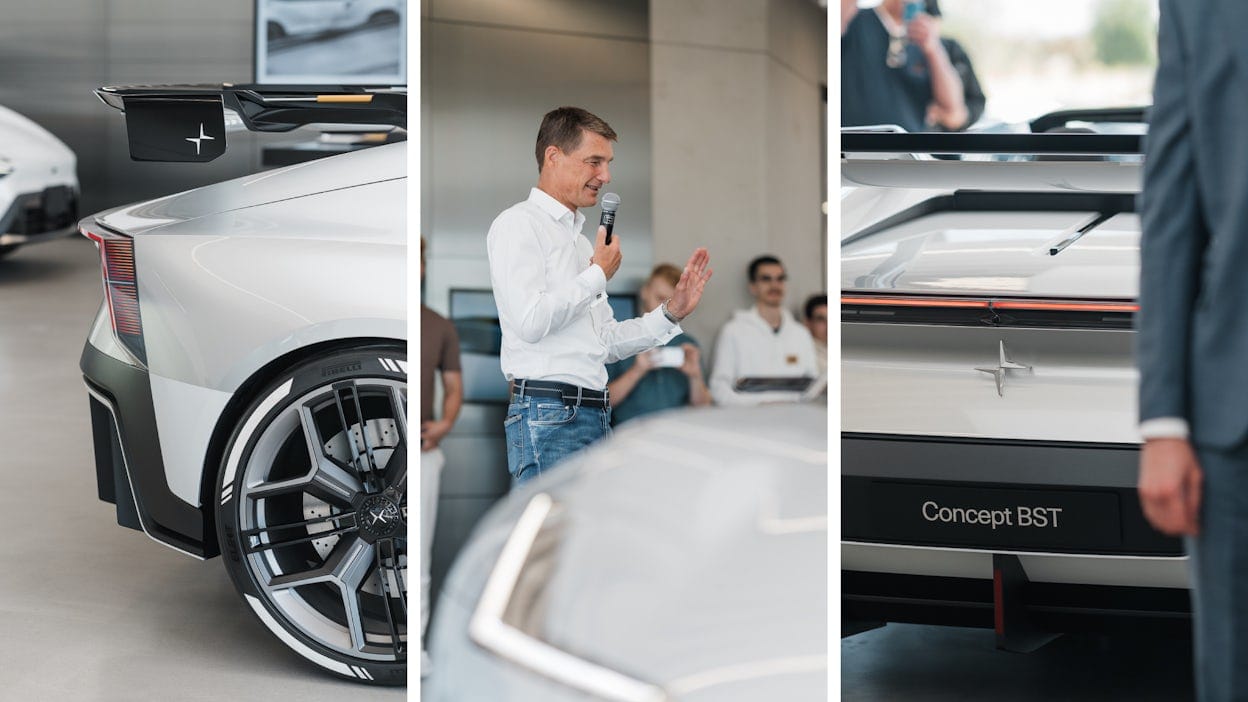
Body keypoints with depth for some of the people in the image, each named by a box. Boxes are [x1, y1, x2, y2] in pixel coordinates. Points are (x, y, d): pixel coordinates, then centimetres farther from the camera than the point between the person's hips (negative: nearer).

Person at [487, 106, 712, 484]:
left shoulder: (579, 239, 24)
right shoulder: (519, 224, -3)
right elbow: (530, 321, -18)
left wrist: (670, 313, 12)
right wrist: (598, 274, -6)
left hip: (595, 417, 9)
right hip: (549, 418, -9)